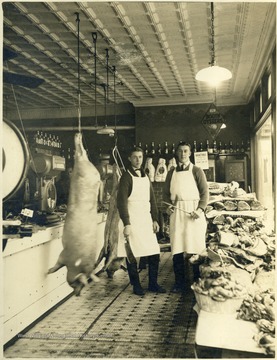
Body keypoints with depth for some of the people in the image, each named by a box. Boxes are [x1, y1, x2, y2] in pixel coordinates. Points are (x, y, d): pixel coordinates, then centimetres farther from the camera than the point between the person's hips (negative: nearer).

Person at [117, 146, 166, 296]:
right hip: (132, 220, -6)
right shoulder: (126, 177, -6)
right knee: (132, 254, 1)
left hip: (146, 219, 6)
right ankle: (136, 286, 16)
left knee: (154, 254, 5)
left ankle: (153, 284, 19)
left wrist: (155, 219, 11)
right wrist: (126, 224, -18)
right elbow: (121, 202, -12)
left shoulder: (145, 176, 14)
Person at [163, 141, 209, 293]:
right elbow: (165, 193, 17)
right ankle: (180, 282, 12)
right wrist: (169, 205, -2)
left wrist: (200, 209, -14)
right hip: (177, 213, 3)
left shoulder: (196, 171, 3)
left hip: (193, 213, -3)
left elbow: (205, 193, -1)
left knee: (196, 247, -1)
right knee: (177, 249, 2)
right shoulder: (172, 172, 12)